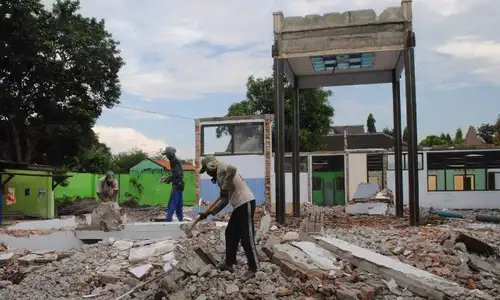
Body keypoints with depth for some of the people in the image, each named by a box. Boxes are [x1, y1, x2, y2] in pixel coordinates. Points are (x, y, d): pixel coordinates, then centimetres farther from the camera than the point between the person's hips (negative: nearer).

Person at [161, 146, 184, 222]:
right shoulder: (176, 160, 17)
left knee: (172, 203, -12)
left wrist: (167, 179, -15)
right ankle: (180, 219, 15)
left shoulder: (175, 161, -13)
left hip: (177, 185, -10)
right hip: (179, 185, 10)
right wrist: (167, 179, 16)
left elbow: (176, 174, -22)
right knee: (178, 204, 12)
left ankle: (168, 219, -14)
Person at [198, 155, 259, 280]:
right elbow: (224, 200, 20)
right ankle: (229, 263, 27)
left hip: (246, 203, -10)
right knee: (230, 233, 17)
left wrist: (225, 188, -21)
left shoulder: (221, 167, -4)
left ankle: (253, 268, 2)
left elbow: (232, 169, -30)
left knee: (246, 237, -6)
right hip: (238, 206, 11)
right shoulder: (219, 177, 22)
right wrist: (209, 212, 16)